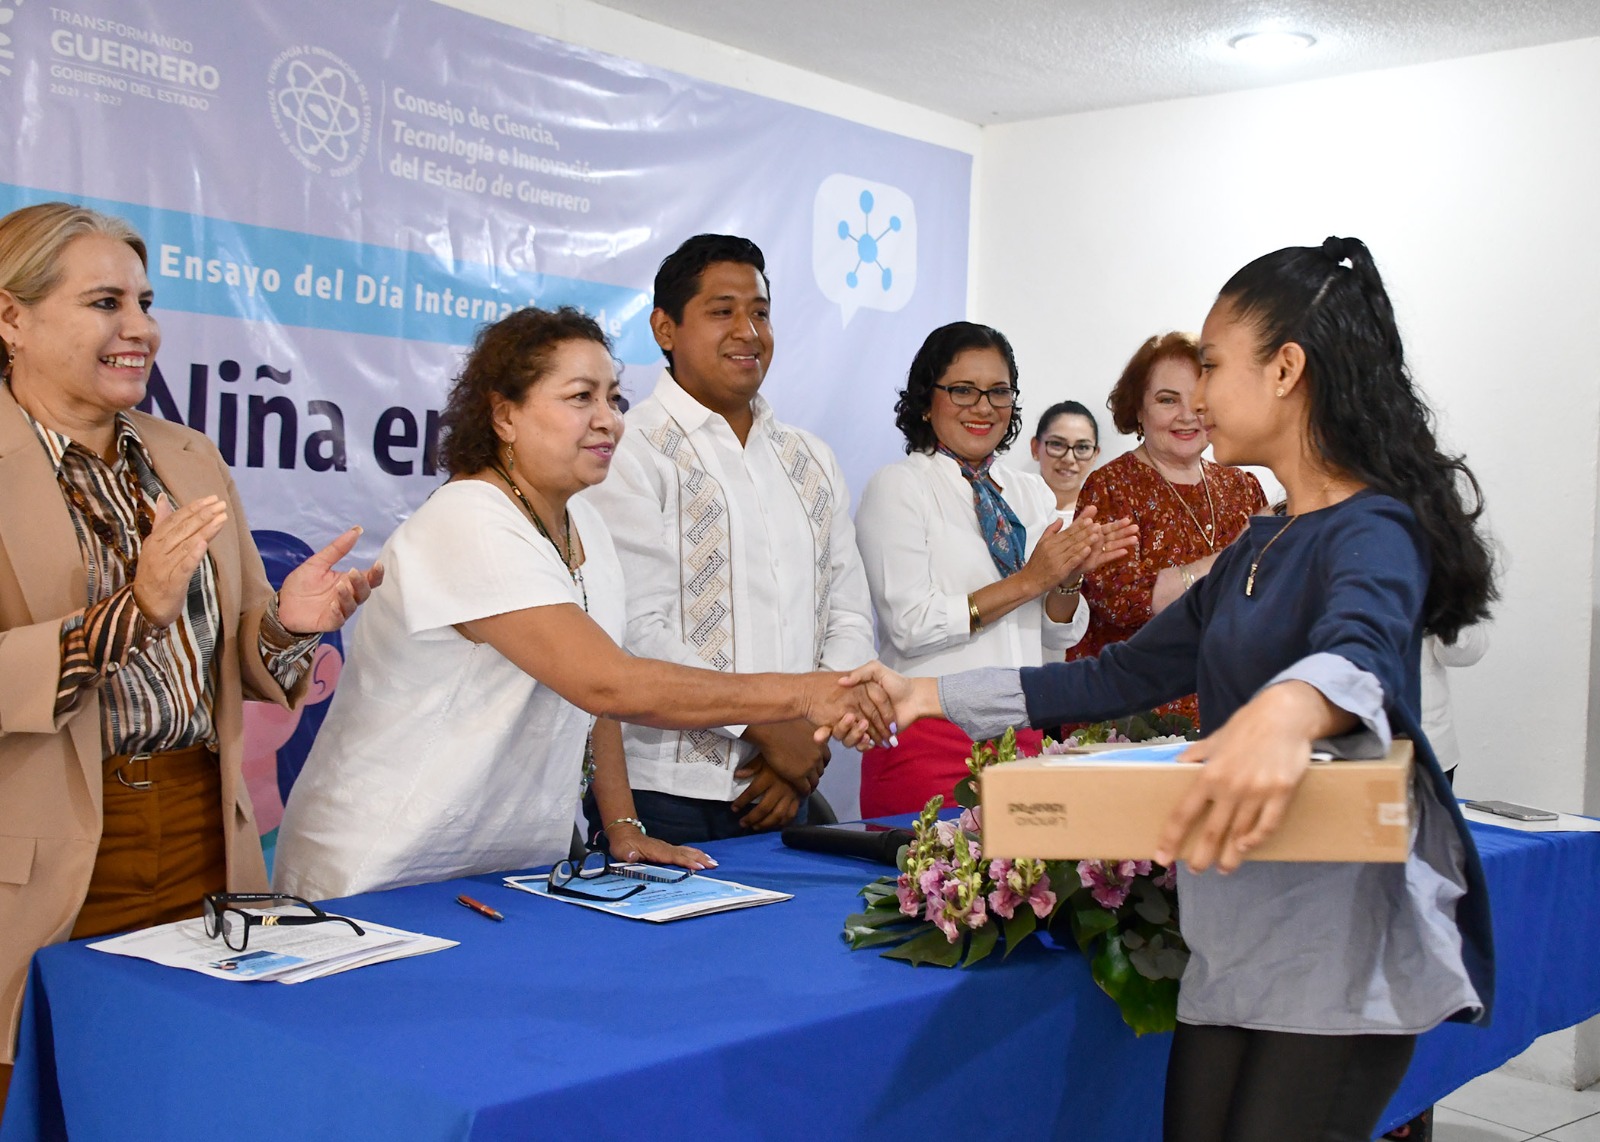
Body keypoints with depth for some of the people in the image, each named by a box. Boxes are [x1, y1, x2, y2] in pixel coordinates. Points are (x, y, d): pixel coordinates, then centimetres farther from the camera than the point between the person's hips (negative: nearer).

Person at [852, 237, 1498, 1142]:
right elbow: (1124, 676, 20)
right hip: (1234, 941, 8)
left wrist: (1289, 708, -57)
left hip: (1342, 947, -8)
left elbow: (1362, 646, -33)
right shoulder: (1256, 550, 16)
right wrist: (936, 695, 16)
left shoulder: (1374, 532, -11)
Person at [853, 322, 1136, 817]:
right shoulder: (896, 487, -3)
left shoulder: (1033, 492, 14)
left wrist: (1069, 578, -6)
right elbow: (910, 626, -13)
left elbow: (1059, 636, 15)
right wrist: (1029, 580, -13)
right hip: (929, 736, -5)